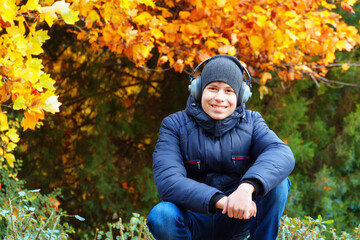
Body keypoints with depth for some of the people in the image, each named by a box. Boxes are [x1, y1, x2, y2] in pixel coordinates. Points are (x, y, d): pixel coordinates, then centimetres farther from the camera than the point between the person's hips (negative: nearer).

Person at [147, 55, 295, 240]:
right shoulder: (175, 126, -8)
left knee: (279, 183, -21)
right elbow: (167, 181, -24)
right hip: (193, 222, -2)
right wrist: (221, 201, -39)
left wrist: (247, 187, -44)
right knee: (161, 214, -34)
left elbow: (282, 155, -23)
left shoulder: (250, 123, -2)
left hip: (235, 220, 2)